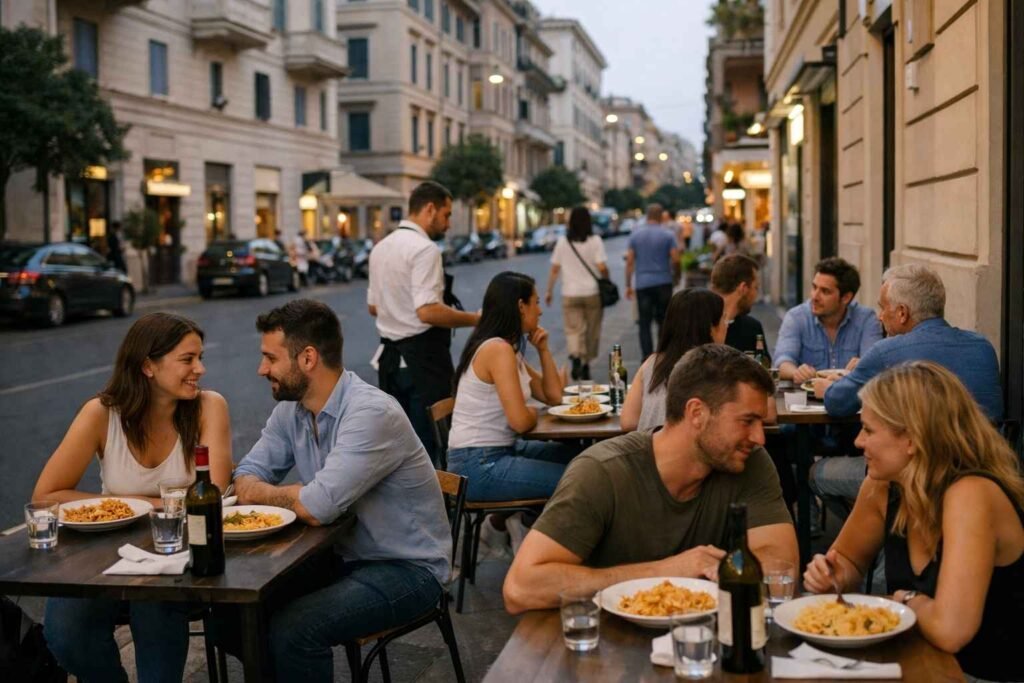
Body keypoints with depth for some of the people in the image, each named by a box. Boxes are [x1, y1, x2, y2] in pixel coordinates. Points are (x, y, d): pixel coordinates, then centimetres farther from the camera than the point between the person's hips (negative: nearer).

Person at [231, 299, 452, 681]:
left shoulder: (372, 414, -25)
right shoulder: (291, 409, 1)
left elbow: (317, 508, -30)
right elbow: (246, 481, 5)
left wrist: (264, 494, -9)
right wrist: (293, 498, -18)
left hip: (406, 568, -8)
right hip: (343, 556, 8)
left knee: (290, 631, -26)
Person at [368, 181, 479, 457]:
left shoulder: (381, 248, 11)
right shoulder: (424, 249, -16)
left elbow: (373, 306, 18)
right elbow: (428, 311, -25)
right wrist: (474, 319, -14)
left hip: (390, 356, 9)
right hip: (423, 357, -9)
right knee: (430, 444, -2)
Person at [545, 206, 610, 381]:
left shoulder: (562, 242, 2)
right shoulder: (595, 241, -5)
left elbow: (554, 269, 3)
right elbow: (602, 267, -13)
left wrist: (549, 291, 12)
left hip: (570, 293, 1)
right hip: (592, 292, -1)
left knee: (573, 329, 1)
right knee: (592, 332, 12)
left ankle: (575, 356, -26)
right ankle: (586, 365, 18)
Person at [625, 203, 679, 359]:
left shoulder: (635, 235, 3)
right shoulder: (668, 235, -2)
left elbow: (630, 261, 2)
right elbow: (675, 258, -7)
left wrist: (628, 285, 6)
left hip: (643, 284, 1)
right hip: (663, 283, -1)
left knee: (645, 323, 3)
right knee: (663, 321, 11)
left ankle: (647, 358, -2)